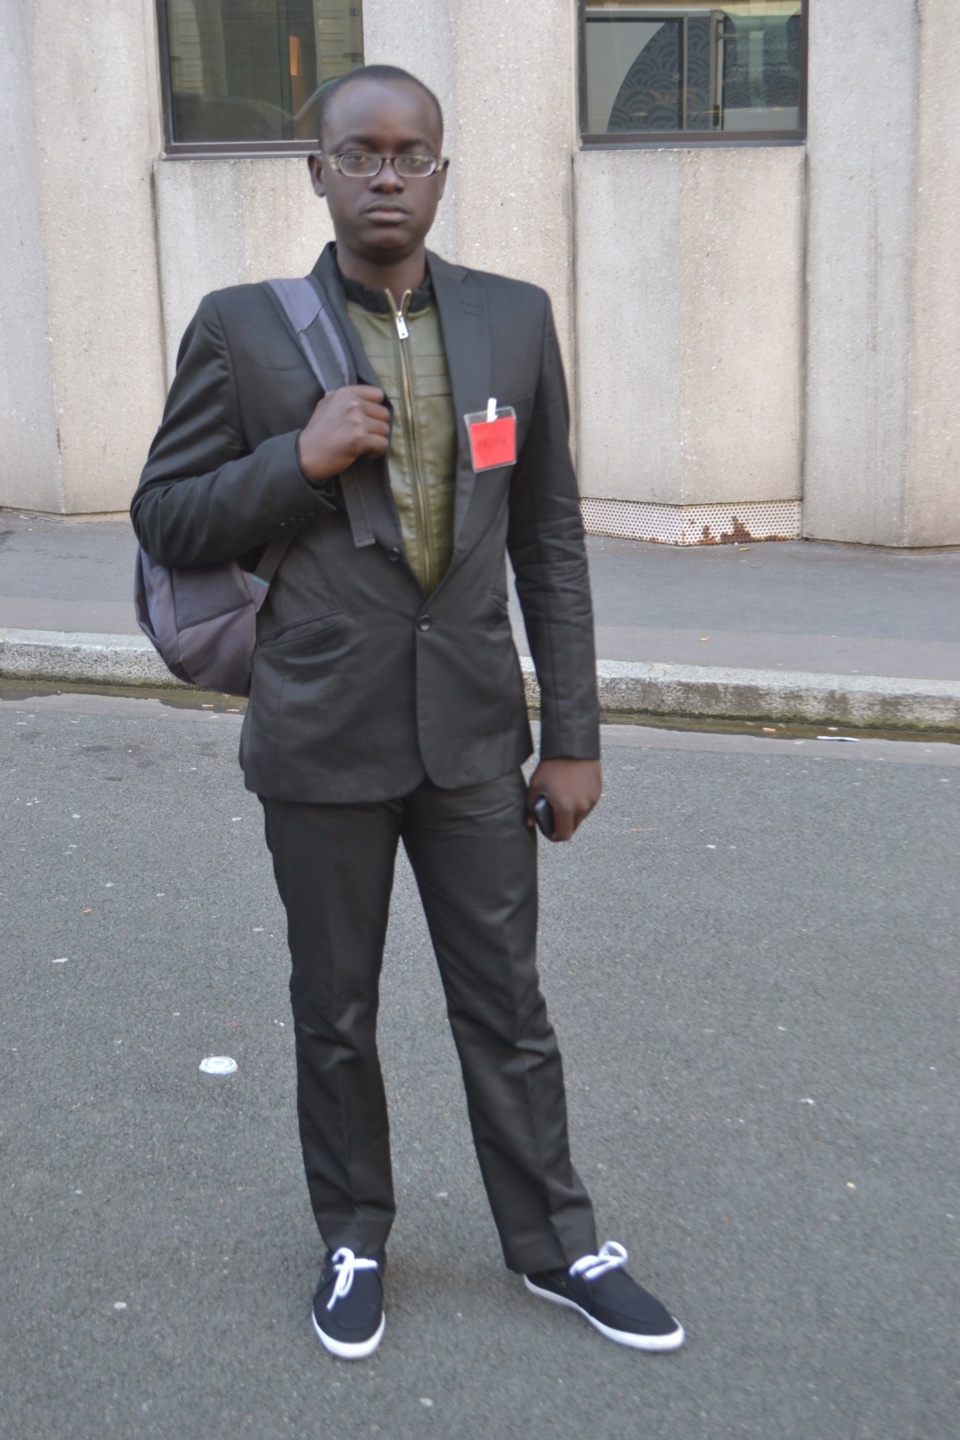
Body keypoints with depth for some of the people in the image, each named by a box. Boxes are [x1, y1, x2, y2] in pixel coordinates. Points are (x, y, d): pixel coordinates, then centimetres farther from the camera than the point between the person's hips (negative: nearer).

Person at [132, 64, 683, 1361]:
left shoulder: (515, 321, 1)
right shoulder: (242, 330, -5)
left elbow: (551, 543, 4)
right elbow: (165, 522, -1)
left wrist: (575, 734, 2)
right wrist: (299, 459, -18)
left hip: (474, 733, 2)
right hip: (323, 740, -1)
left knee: (507, 1007, 12)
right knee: (334, 1015, 14)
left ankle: (554, 1244, 30)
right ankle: (354, 1240, 35)